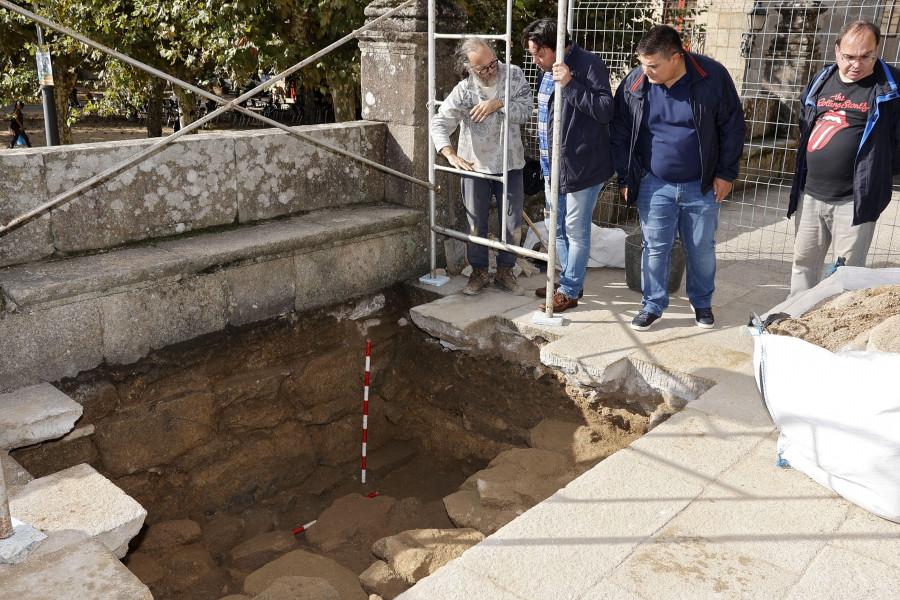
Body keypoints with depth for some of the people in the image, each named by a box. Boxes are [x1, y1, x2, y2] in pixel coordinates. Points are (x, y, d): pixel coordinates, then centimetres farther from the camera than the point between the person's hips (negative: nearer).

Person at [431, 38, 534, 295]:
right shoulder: (463, 91, -13)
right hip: (474, 166, -1)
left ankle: (505, 271, 27)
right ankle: (479, 272, 27)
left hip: (510, 165, 2)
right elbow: (439, 124, -17)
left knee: (512, 225, 8)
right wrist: (451, 154, -34)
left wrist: (498, 103, -25)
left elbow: (526, 111, -10)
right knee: (476, 225, 8)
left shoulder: (513, 74, -6)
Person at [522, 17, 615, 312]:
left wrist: (569, 84, -28)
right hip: (553, 166, 9)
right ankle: (569, 279, 34)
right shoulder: (549, 70, 11)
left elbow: (606, 110, -23)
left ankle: (569, 291, 14)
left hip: (581, 165, -9)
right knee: (556, 228, 18)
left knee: (576, 230, 2)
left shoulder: (588, 65, -15)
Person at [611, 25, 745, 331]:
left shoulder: (712, 77, -11)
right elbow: (620, 134, 3)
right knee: (655, 247, 5)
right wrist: (626, 179, 3)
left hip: (702, 186, 0)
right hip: (655, 185, 1)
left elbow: (732, 126, -2)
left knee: (702, 247, 11)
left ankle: (702, 303, 31)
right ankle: (653, 304, 21)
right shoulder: (634, 84, -7)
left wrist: (726, 173, -3)